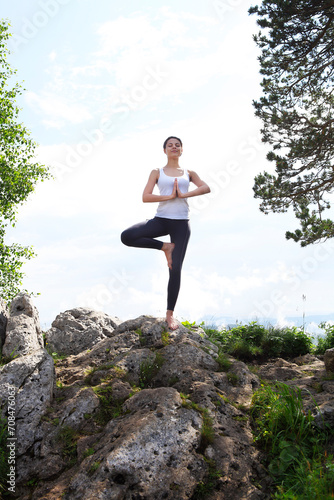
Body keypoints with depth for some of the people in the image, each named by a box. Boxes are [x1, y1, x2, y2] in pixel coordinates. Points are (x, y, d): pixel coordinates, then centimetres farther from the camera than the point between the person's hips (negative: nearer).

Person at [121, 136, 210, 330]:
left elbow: (206, 188, -5)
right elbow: (145, 197, -3)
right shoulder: (157, 172, 10)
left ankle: (170, 313, 8)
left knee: (175, 269, -3)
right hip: (161, 219, 0)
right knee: (127, 236, -24)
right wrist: (169, 196, -11)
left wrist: (183, 195, -14)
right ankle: (165, 247, -3)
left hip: (181, 223, 0)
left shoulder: (188, 173, 13)